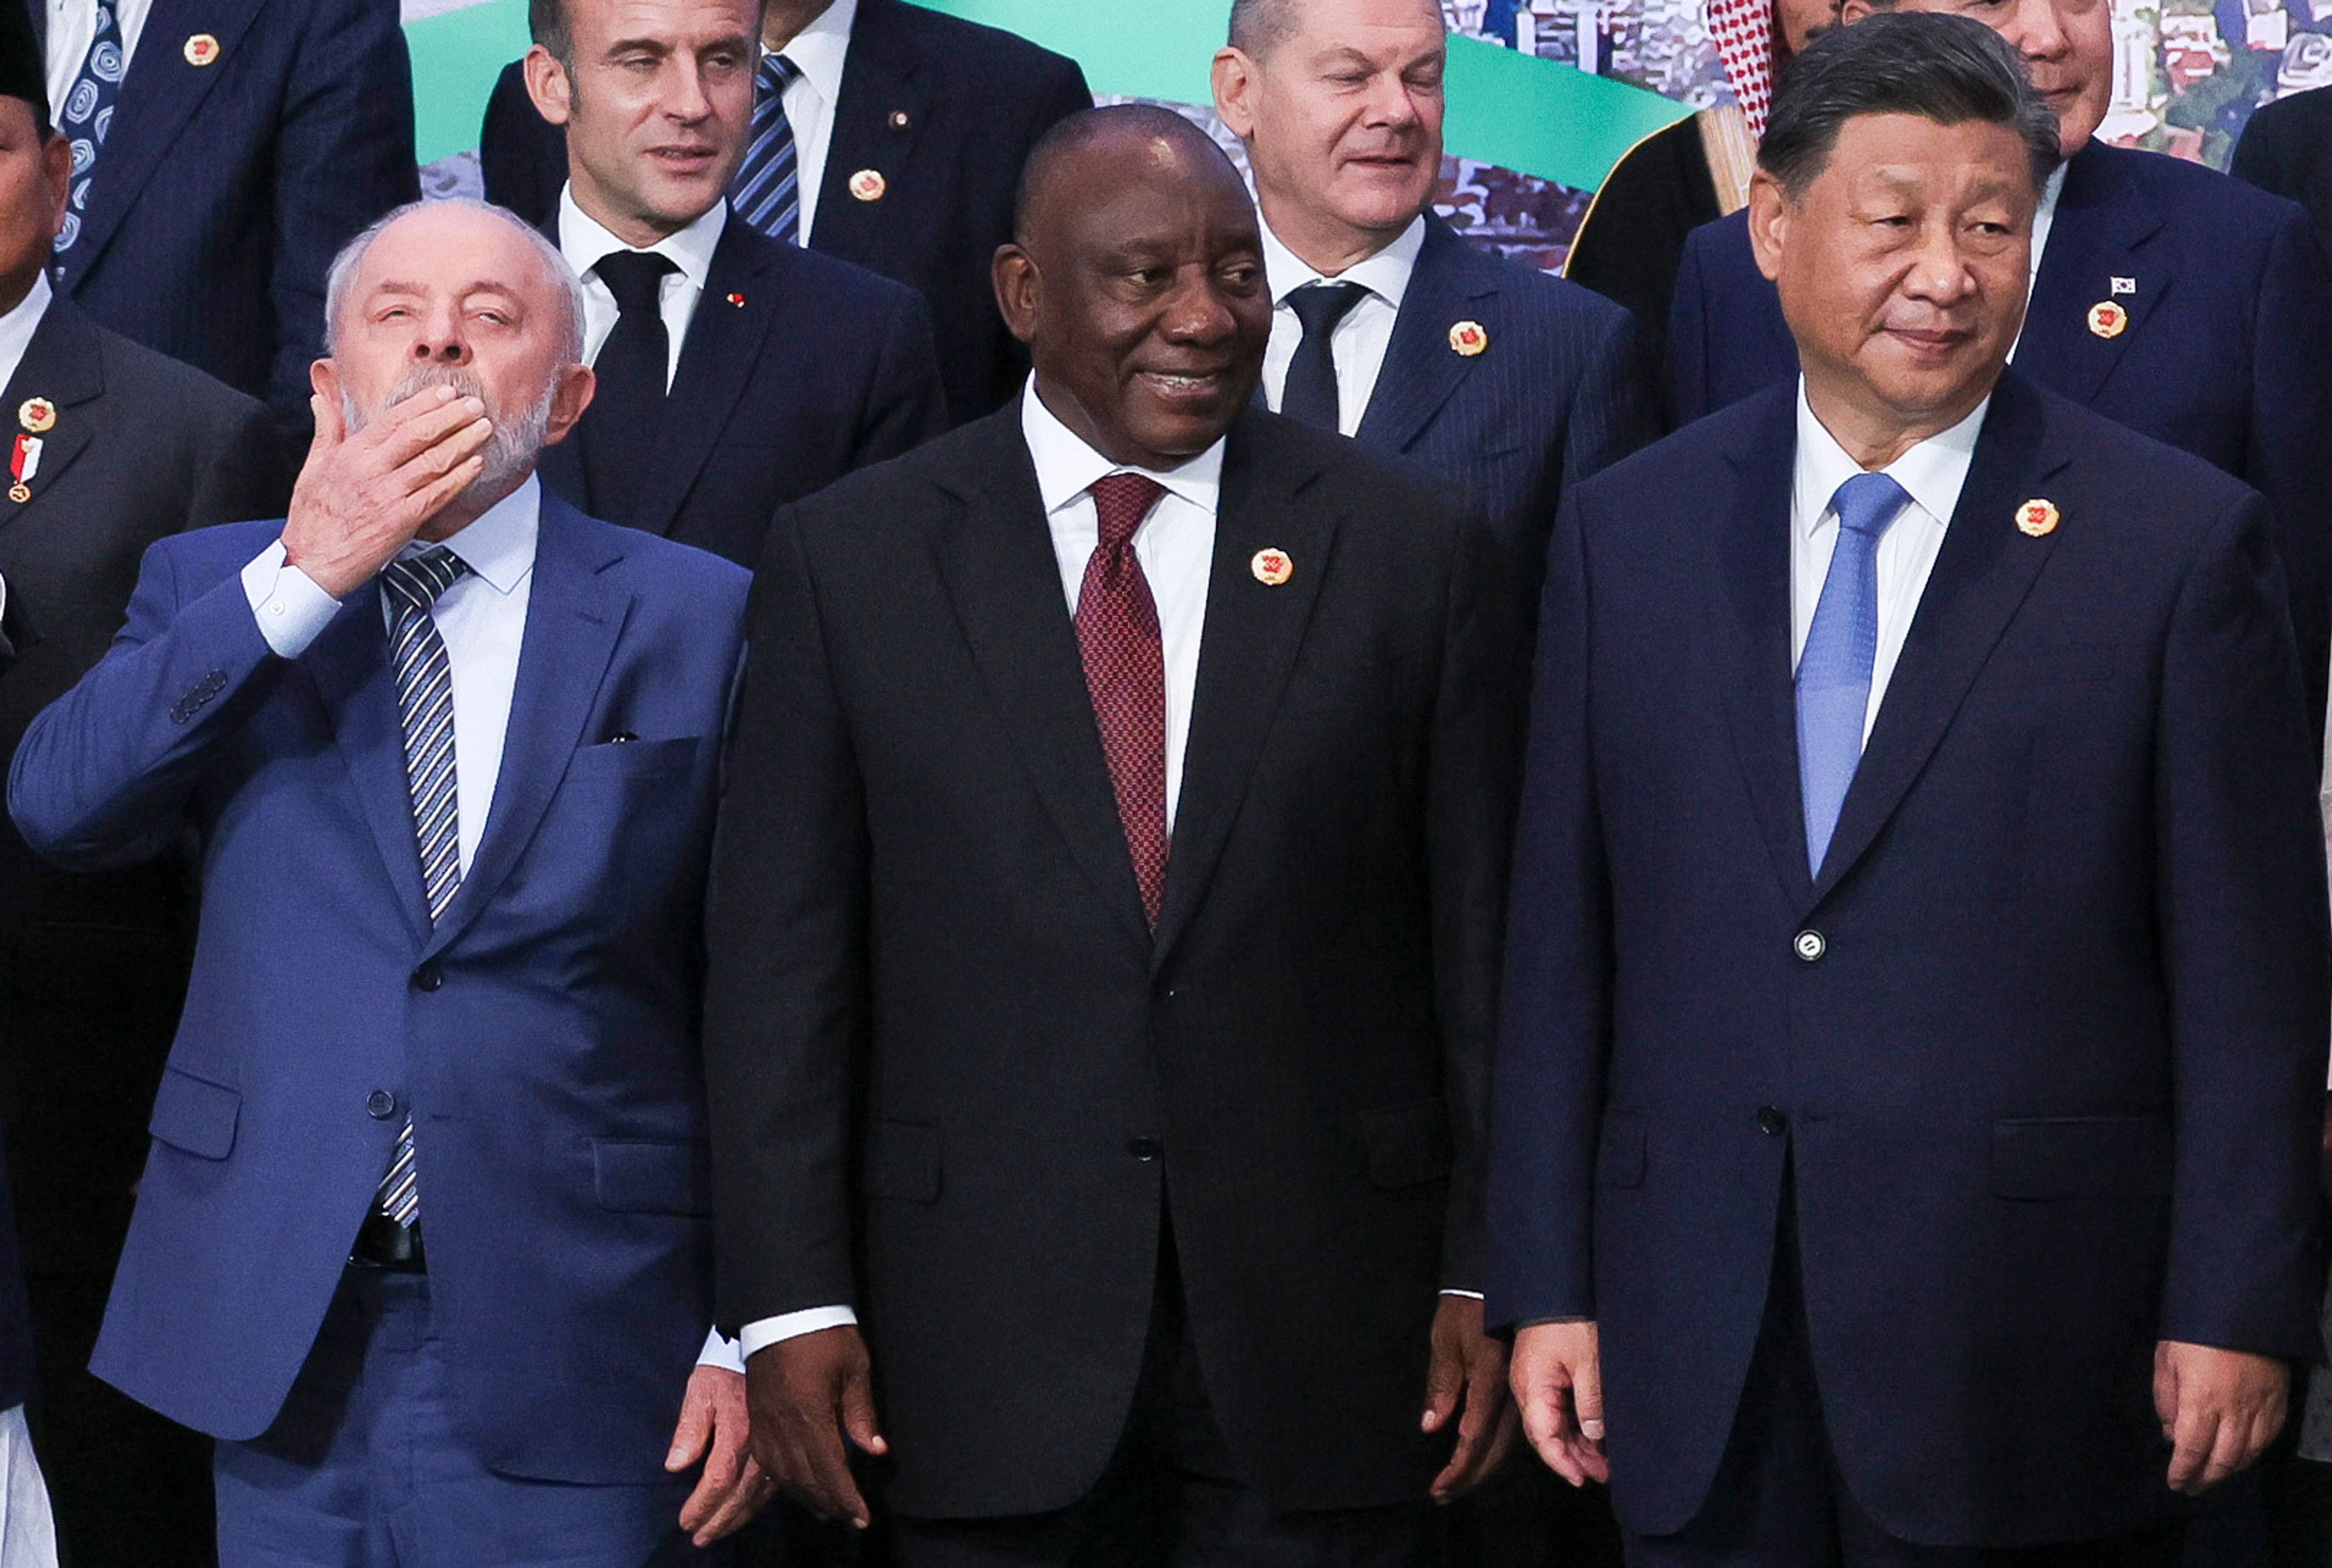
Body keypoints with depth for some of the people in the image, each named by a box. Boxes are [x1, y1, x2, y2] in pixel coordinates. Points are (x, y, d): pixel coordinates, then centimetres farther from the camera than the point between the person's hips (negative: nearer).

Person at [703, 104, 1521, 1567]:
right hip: (983, 1347, 0)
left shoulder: (1411, 551, 3)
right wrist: (793, 1303, -5)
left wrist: (1486, 1279, 0)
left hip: (1323, 1334, 1)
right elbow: (779, 956, 0)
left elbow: (1480, 948, 4)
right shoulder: (850, 558, 2)